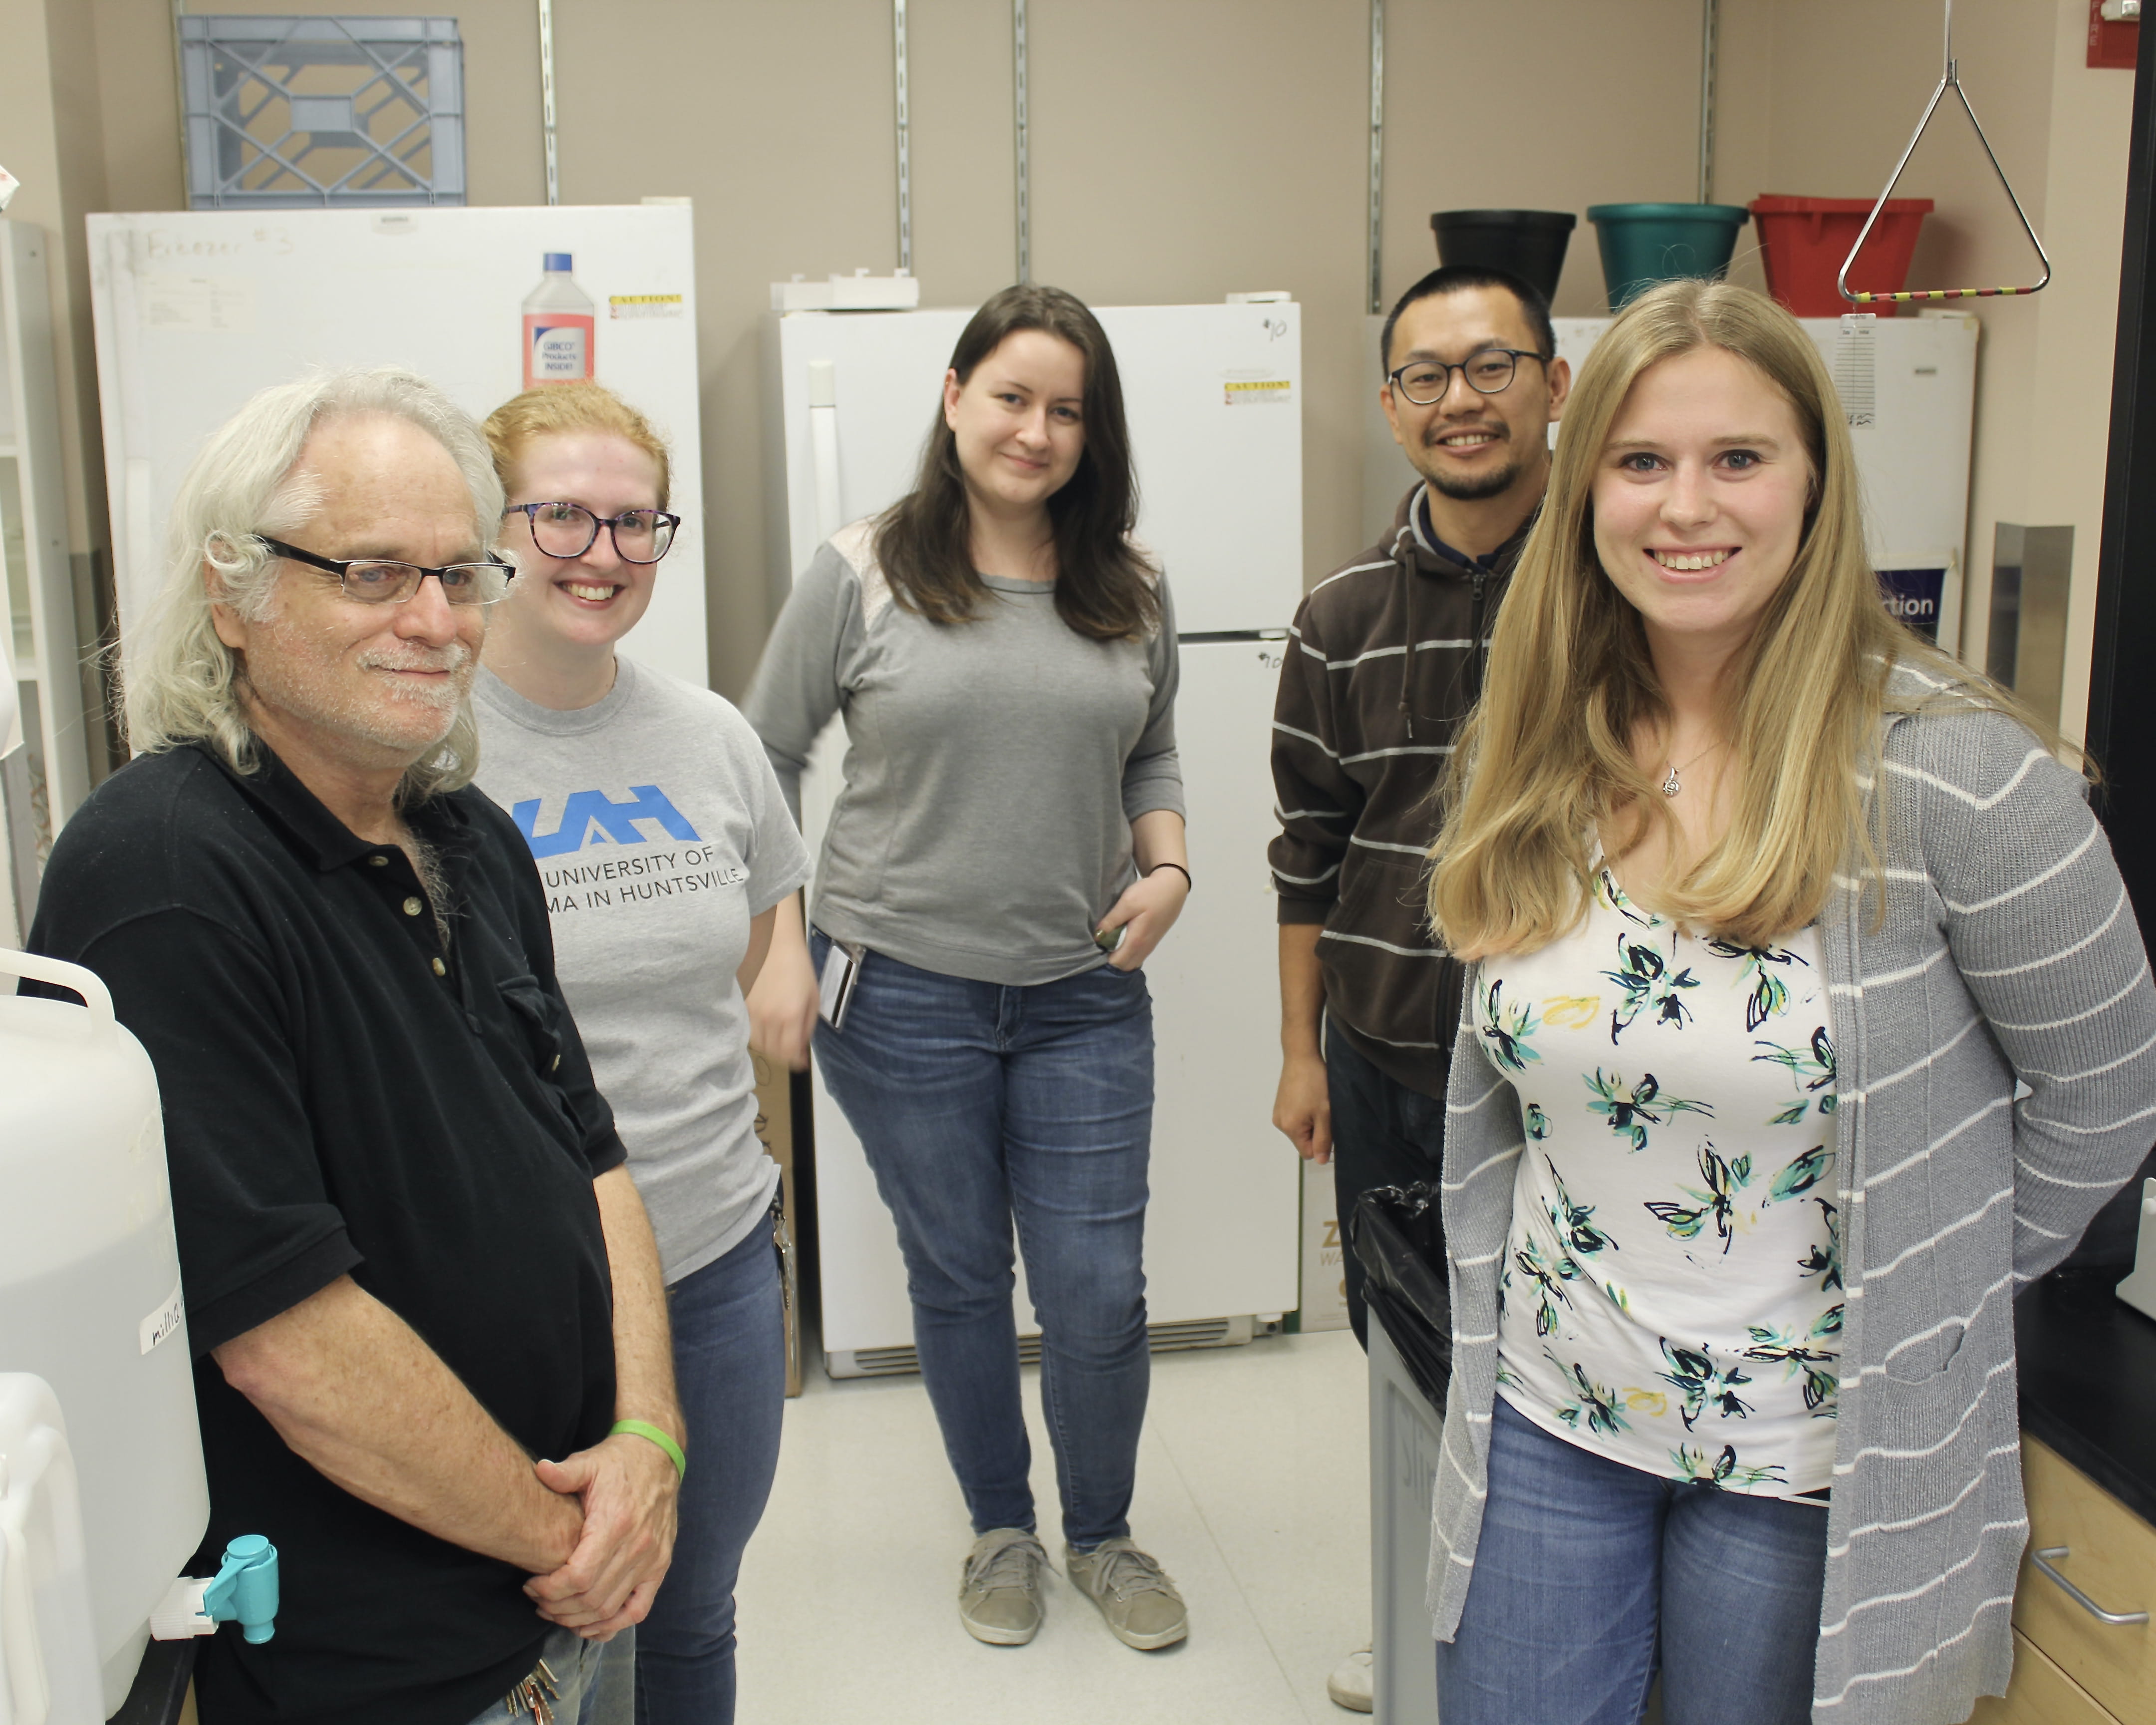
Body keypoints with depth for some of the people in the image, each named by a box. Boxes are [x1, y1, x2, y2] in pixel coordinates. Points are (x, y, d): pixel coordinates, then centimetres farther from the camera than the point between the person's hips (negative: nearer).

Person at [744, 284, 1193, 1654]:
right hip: (902, 990, -2)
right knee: (959, 1279, 13)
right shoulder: (862, 576, -5)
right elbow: (766, 764, 1)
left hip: (1085, 995, 2)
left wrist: (1167, 868, -1)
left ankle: (1105, 1532, 32)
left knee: (1100, 1294, 4)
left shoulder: (1131, 592, 3)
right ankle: (1001, 1528, 37)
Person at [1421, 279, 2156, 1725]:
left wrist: (1931, 1287, 1)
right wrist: (1501, 1295, 9)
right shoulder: (1529, 754, -2)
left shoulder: (1953, 769, -18)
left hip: (1811, 1454, -4)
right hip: (1546, 1415, 4)